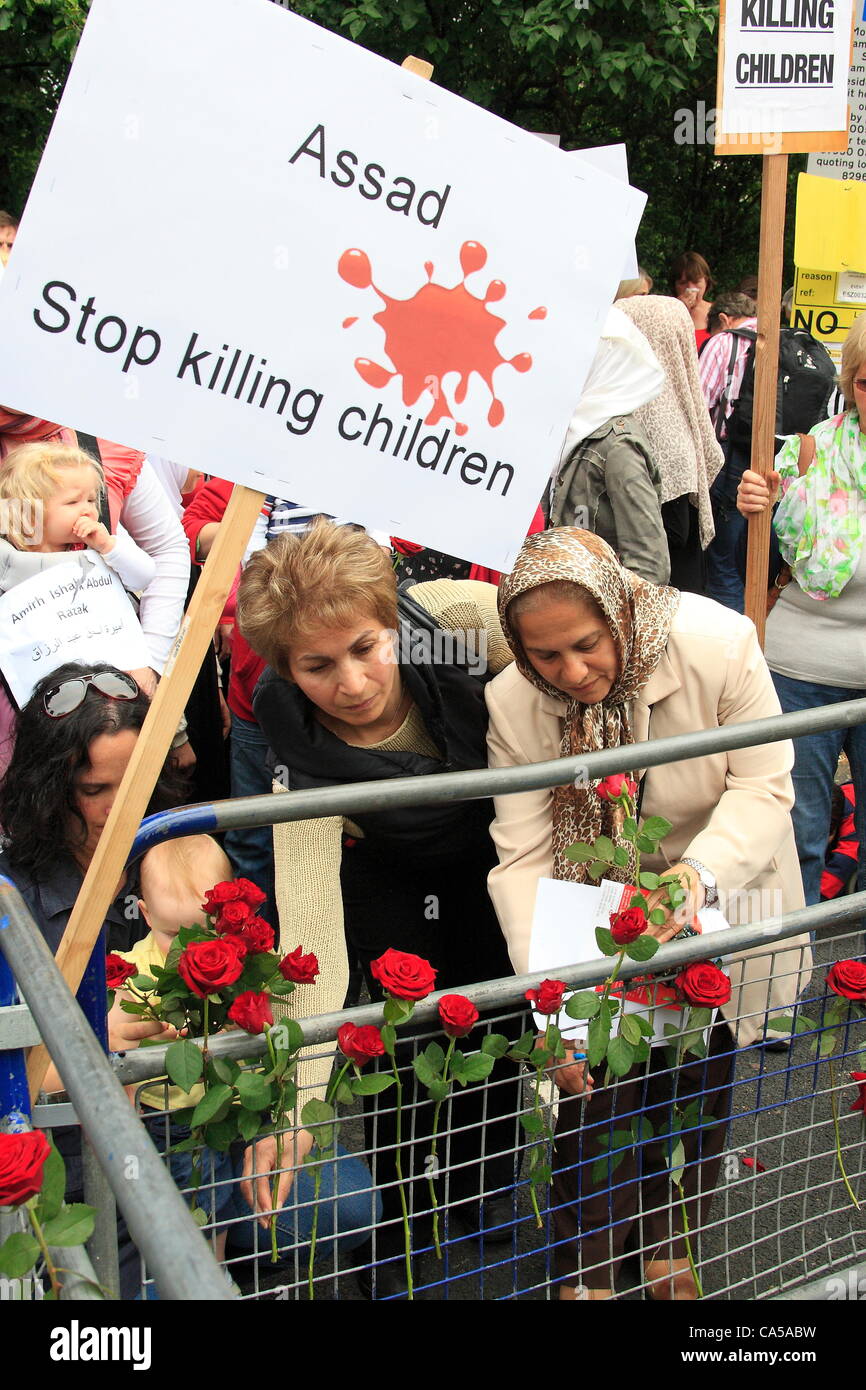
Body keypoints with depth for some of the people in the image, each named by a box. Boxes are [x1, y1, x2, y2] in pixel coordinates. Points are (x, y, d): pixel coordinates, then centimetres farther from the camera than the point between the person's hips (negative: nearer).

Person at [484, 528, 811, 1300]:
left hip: (716, 897, 0)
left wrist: (700, 875, -41)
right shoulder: (513, 701, -23)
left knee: (700, 1071, 14)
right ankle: (589, 1266, 24)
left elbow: (763, 788, -22)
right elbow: (524, 857, -24)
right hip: (599, 906, 0)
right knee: (595, 1073, -2)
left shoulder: (718, 643, -29)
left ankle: (670, 1241, 41)